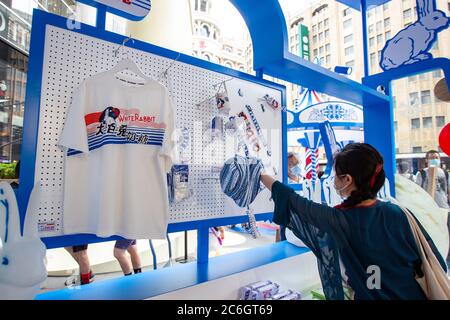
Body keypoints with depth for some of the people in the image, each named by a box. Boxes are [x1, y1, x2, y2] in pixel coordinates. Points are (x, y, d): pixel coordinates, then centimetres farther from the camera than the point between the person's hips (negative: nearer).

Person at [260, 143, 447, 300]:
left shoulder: (333, 221, -25)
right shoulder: (400, 214, -17)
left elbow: (291, 201, -15)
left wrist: (260, 175, -4)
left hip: (366, 295, -3)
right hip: (412, 294, 3)